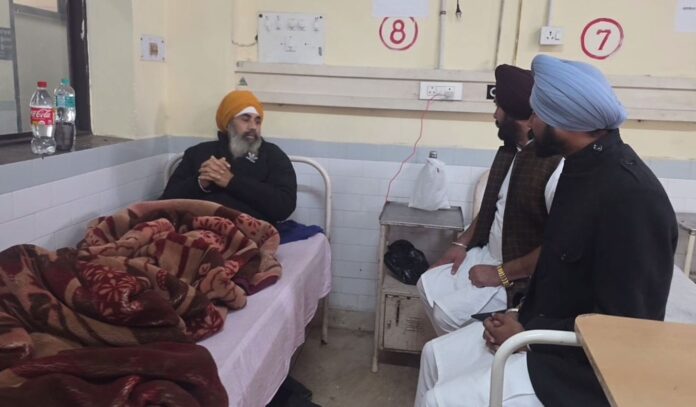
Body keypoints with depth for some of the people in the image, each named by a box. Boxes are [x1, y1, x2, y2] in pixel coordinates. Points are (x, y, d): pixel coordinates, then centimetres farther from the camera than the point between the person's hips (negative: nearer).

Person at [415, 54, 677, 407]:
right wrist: (522, 318, 0)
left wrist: (527, 334, -17)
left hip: (581, 363, -8)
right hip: (544, 329, 9)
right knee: (437, 356, 8)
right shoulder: (583, 165, 2)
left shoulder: (633, 197, -28)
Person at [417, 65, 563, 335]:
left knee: (448, 313, -19)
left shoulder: (557, 165, -26)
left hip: (520, 278, -9)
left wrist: (502, 274, -21)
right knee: (428, 286, 2)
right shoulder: (510, 150, 4)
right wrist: (462, 243, 7)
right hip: (486, 255, 9)